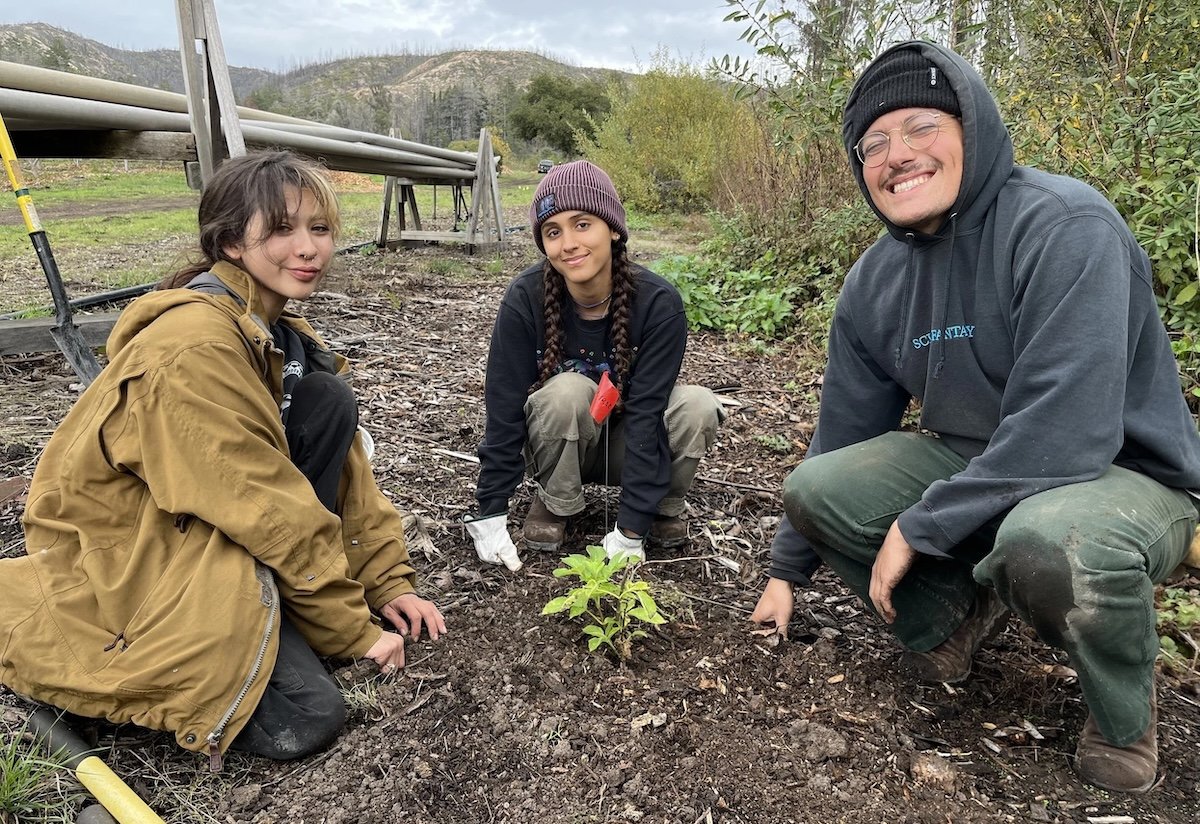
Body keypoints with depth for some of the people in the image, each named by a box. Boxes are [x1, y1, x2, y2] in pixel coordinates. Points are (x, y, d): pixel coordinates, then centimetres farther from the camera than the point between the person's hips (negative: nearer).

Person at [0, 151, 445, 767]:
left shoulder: (280, 336, 2)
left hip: (201, 528, 7)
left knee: (329, 400, -12)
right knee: (306, 717, -17)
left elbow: (345, 468, 3)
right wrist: (354, 630, -15)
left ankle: (272, 609, -1)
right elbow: (268, 509, -25)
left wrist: (390, 582, 0)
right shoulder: (193, 349, -27)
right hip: (121, 563, -7)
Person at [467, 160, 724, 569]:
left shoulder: (659, 303, -24)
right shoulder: (525, 298, -22)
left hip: (627, 441, 1)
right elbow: (504, 408, -19)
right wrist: (490, 514, -20)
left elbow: (647, 412, -26)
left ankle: (662, 505, -1)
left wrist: (629, 531, -28)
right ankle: (555, 502, -7)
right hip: (557, 442, 0)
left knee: (698, 406, -29)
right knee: (568, 392, -34)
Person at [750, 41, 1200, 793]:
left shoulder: (1064, 226, -23)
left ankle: (1125, 712, -4)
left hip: (1121, 474, -5)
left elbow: (1064, 433, -31)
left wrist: (917, 528, -22)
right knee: (816, 489, -11)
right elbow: (843, 433, 6)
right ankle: (962, 607, 14)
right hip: (971, 464, 6)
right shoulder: (876, 281, -2)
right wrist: (788, 570, 12)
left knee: (1046, 539, -38)